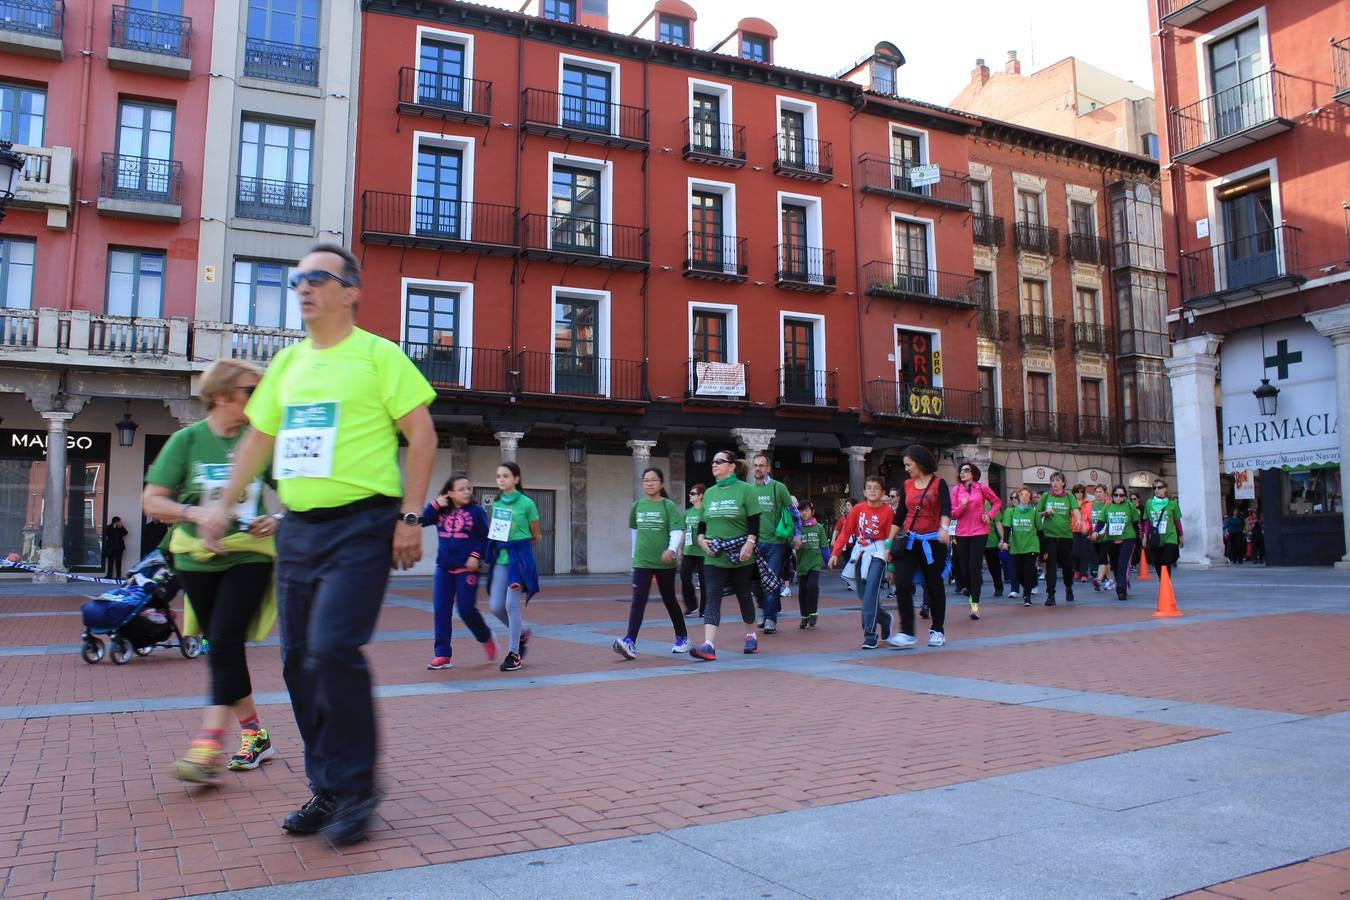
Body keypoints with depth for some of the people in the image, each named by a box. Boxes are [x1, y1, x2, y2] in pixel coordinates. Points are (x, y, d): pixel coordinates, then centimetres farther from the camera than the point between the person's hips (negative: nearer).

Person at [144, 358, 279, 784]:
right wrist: (194, 513, -20)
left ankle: (209, 745, -15)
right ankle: (254, 734, 24)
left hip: (248, 557, -2)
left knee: (224, 642, -15)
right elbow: (151, 501, -3)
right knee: (223, 648, 10)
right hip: (197, 560, 2)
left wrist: (277, 521, -13)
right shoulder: (187, 440, -1)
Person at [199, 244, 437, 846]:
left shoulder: (377, 355, -3)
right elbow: (259, 439, 23)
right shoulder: (287, 362, 15)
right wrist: (223, 505, 19)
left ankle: (354, 789, 0)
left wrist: (410, 516, -12)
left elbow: (422, 435, -7)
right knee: (299, 661, 7)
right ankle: (327, 790, 21)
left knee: (333, 649, -17)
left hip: (361, 525, -7)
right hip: (298, 528, 7)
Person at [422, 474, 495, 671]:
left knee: (466, 609, -3)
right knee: (441, 611, 0)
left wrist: (476, 556, -14)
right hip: (443, 568, 4)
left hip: (467, 568, -4)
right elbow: (422, 521, -3)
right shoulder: (441, 511, 6)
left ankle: (486, 638, 25)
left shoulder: (476, 511, -3)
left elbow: (485, 537, -3)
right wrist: (435, 504, -11)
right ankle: (442, 654, 6)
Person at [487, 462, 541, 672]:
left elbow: (535, 536, 1)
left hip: (519, 559, -6)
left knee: (512, 605, -7)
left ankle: (514, 654, 4)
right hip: (500, 560, 6)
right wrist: (505, 546, 9)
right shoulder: (496, 503, 7)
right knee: (497, 607, 5)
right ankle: (522, 631, 31)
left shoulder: (526, 504, -8)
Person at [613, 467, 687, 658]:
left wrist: (672, 549, -32)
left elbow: (677, 531, -15)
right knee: (638, 601, -10)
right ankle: (630, 642, -19)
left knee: (669, 600, 11)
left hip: (665, 562, -2)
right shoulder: (637, 505, 6)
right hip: (642, 562, 2)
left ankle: (682, 638, 30)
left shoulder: (669, 506, -5)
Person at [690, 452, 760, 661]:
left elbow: (754, 521, -8)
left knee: (744, 596, 11)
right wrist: (701, 538, -2)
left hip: (740, 556, -3)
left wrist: (750, 542, -20)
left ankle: (751, 636, 32)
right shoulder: (709, 492, 11)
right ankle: (709, 645, -17)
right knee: (713, 598, -9)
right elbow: (703, 521, 16)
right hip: (714, 557, 3)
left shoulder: (745, 490, -4)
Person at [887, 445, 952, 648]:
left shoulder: (938, 484, -3)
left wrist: (943, 528, -37)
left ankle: (937, 631, 22)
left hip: (932, 542, -3)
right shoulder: (907, 485, 10)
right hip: (909, 540, 3)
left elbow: (946, 509, -18)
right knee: (902, 584, -11)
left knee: (935, 586, 7)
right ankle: (906, 633, -9)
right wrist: (890, 542, 11)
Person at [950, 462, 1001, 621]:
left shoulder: (981, 487, 0)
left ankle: (975, 605, -8)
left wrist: (990, 516, -1)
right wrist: (962, 506, -15)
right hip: (962, 534, 3)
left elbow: (997, 502, 13)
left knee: (975, 568, -9)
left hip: (979, 532, -3)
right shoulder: (956, 490, 4)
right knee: (964, 569, 6)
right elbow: (952, 514, 3)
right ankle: (971, 595, 28)